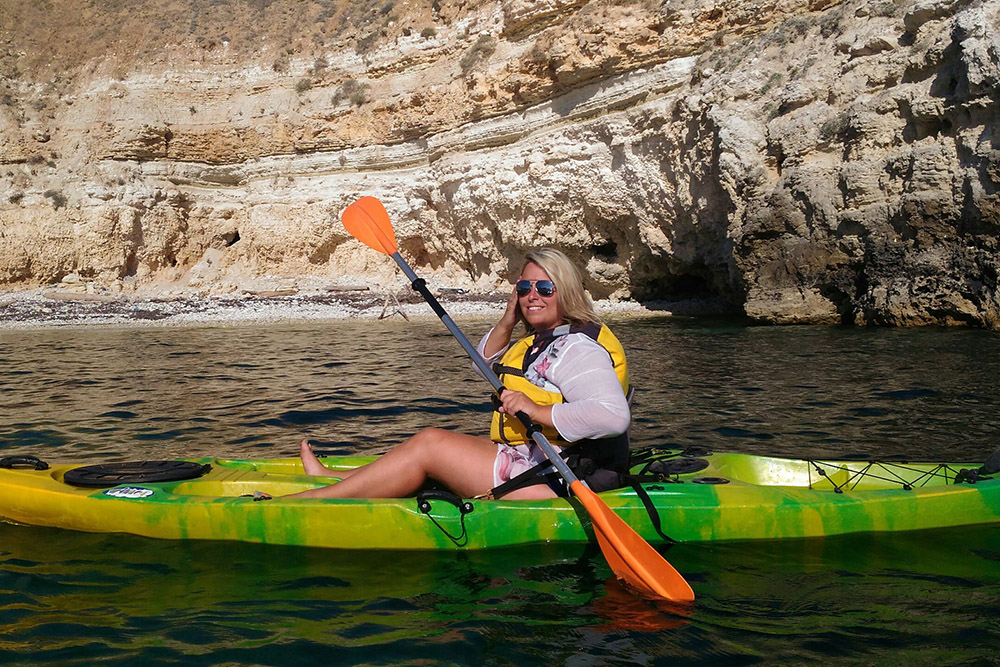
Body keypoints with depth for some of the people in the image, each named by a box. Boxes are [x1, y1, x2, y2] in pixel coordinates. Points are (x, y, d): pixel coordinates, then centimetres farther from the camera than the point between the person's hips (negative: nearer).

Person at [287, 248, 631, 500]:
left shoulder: (578, 347, -17)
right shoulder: (544, 340, 16)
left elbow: (614, 416, -31)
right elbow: (486, 363, 26)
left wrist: (537, 411, -29)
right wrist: (507, 322, 7)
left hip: (551, 483, -10)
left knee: (428, 444, -9)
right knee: (435, 440, 15)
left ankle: (301, 504, -6)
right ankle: (332, 478, 22)